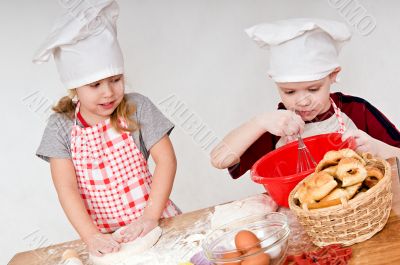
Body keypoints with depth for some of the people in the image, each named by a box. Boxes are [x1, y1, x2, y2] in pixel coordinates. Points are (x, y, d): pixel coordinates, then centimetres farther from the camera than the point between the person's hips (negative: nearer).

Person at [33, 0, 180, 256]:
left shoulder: (137, 108, -5)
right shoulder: (60, 127, -4)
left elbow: (166, 159, -8)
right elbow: (66, 187, -9)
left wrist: (151, 216, -16)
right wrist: (91, 236, -20)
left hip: (151, 223, -1)